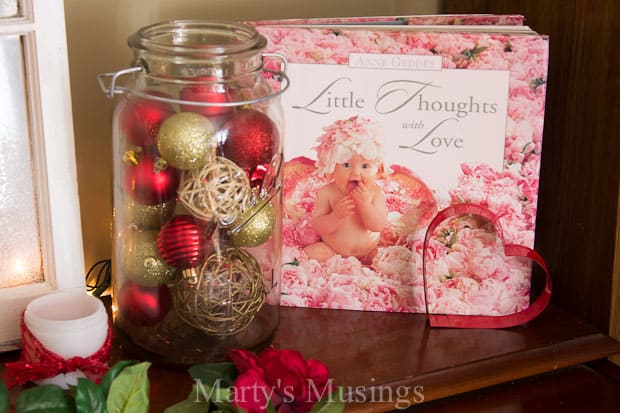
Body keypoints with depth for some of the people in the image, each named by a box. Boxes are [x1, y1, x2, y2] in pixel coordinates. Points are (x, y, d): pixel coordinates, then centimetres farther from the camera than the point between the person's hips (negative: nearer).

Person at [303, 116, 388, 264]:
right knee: (312, 252, -25)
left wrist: (364, 204, -31)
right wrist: (336, 216, -33)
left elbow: (378, 226, -18)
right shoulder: (327, 194, -13)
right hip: (331, 251, -1)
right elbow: (318, 227, -15)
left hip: (367, 253, 1)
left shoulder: (375, 194, -10)